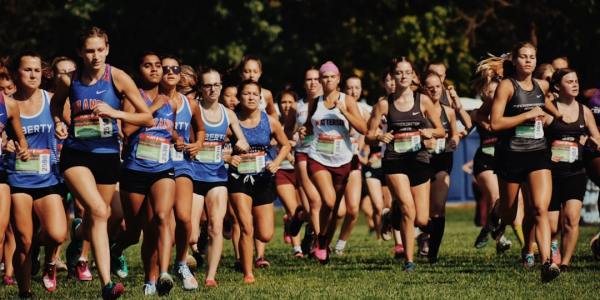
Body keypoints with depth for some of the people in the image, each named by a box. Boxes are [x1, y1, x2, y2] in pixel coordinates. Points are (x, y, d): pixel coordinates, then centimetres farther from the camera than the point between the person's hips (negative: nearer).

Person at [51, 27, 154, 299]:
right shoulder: (69, 80, -4)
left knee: (97, 218, 13)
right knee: (99, 211, -23)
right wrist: (59, 122, 0)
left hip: (107, 154, 2)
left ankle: (78, 232, 54)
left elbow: (147, 118, -7)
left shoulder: (118, 78, -8)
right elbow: (56, 103, 20)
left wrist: (114, 113, -20)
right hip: (75, 154, -2)